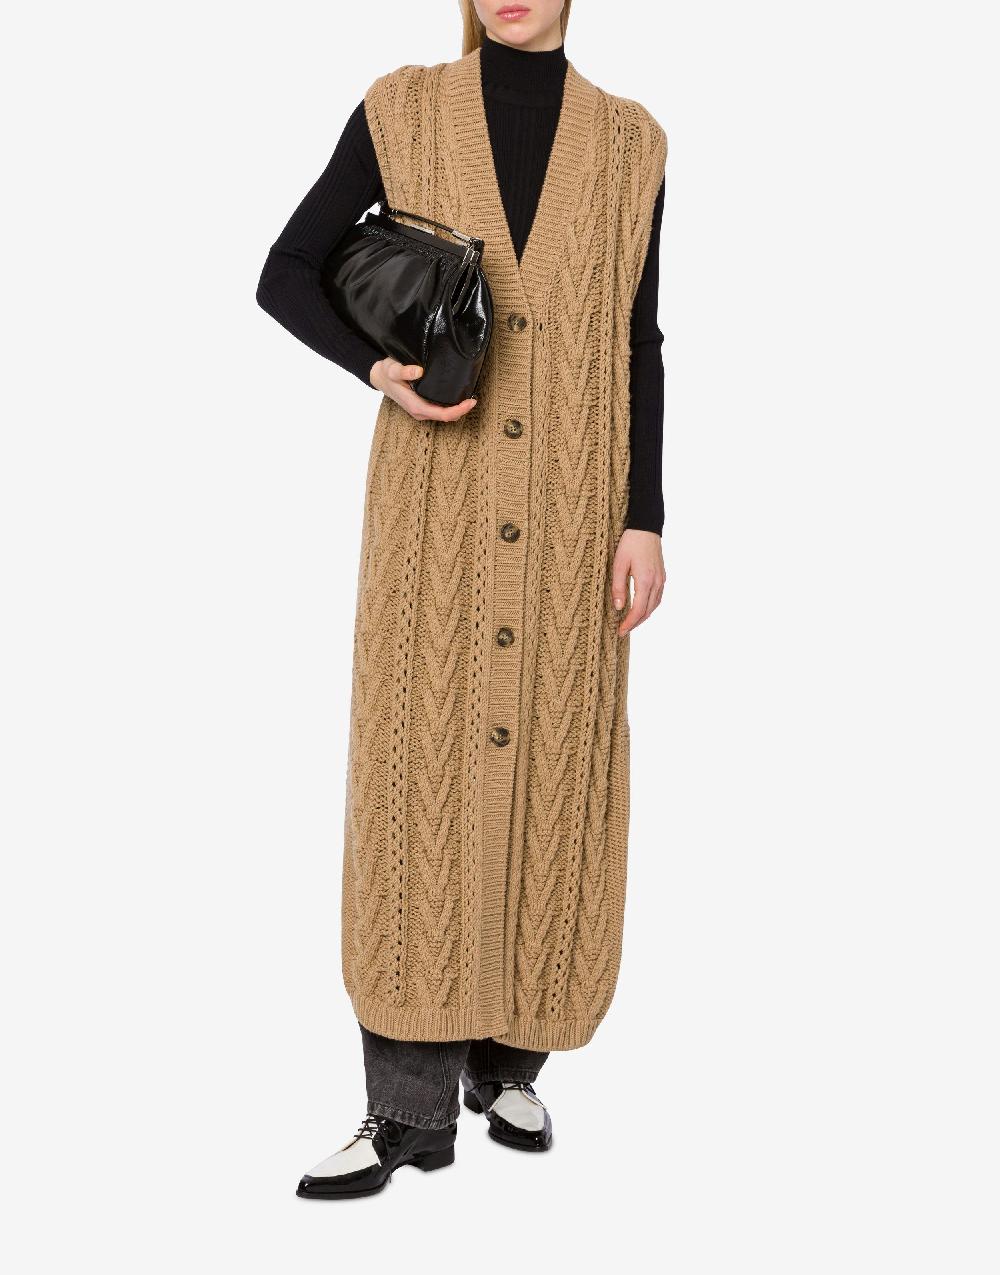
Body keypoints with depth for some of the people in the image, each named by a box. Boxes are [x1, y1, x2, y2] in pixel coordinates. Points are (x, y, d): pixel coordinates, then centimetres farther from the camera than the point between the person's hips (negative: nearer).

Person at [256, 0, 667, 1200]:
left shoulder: (626, 142, 8)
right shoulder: (402, 111, 4)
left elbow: (638, 349, 6)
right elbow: (285, 274, 6)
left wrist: (644, 524, -2)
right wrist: (379, 370, -14)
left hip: (567, 513, 2)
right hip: (434, 504, -1)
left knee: (547, 771, 4)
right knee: (420, 768, -5)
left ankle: (506, 1061, 21)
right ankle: (409, 1106, 1)